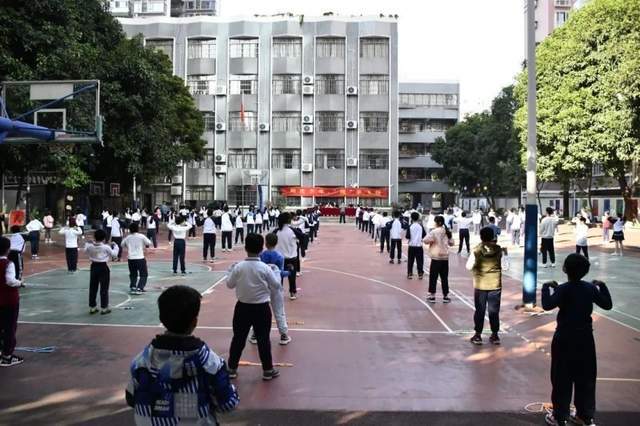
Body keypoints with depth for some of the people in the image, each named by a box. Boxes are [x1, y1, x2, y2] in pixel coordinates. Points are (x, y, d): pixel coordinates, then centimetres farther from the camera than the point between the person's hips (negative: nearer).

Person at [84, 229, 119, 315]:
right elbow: (114, 254, -4)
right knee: (104, 288, 4)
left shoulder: (90, 246, -5)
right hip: (103, 267, -4)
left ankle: (92, 307, 20)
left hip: (94, 267, 4)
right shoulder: (106, 247, -16)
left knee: (93, 288, 13)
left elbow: (86, 251, 16)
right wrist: (115, 246, 11)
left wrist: (87, 243, 31)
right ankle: (104, 308, 8)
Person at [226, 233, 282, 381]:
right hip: (261, 308, -1)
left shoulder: (238, 267, -11)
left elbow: (229, 284, 2)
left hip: (243, 307, 2)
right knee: (263, 339, 8)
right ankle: (267, 370, 16)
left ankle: (232, 368, 22)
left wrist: (231, 270, 18)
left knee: (238, 338, 13)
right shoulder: (265, 268, -14)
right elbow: (276, 286, -4)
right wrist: (276, 273, 12)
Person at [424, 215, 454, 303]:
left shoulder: (434, 232, -12)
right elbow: (451, 243, 14)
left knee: (433, 277, 4)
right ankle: (445, 296, 15)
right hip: (445, 257, 5)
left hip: (436, 257, -5)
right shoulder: (447, 232, 5)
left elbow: (425, 240, -17)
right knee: (444, 277, 11)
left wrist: (431, 241, 2)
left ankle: (432, 296, 7)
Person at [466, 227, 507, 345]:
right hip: (495, 285, 2)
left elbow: (469, 266, -14)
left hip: (480, 285, -1)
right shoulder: (498, 249, -7)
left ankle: (478, 335, 12)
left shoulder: (477, 250, -13)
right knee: (494, 311, 11)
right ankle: (495, 335, 18)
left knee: (480, 311, 7)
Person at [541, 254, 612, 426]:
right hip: (585, 337, 5)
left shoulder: (563, 289, -16)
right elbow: (607, 305, 8)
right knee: (586, 377, 15)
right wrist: (602, 286, 17)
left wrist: (546, 287, -17)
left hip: (565, 338, -5)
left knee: (562, 378, 4)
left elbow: (547, 305, -29)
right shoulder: (591, 288, -2)